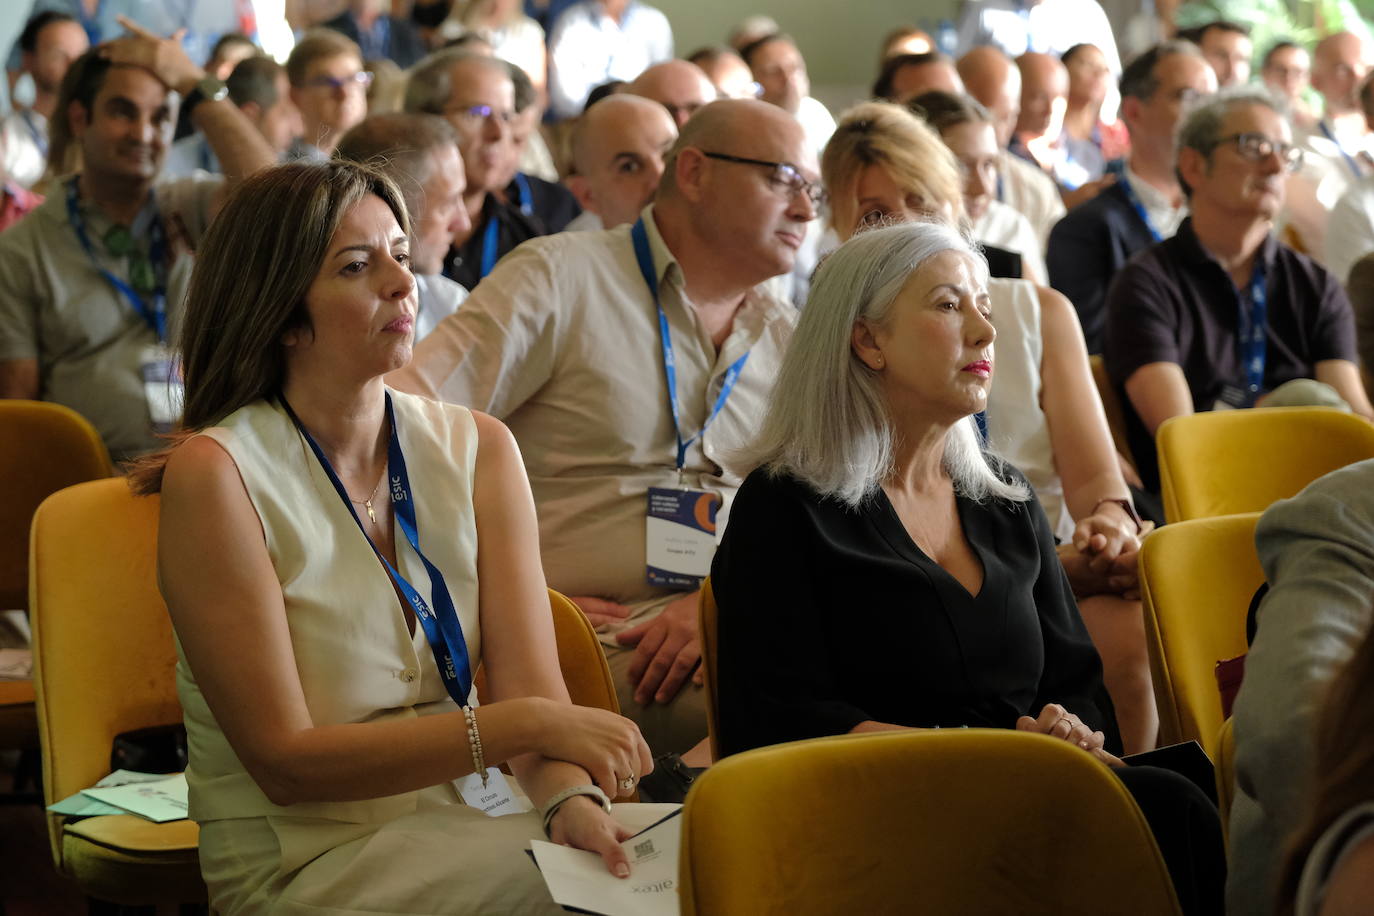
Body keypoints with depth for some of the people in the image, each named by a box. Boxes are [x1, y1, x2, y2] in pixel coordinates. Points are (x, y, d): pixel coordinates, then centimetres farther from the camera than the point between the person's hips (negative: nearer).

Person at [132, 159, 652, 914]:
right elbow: (284, 761, -15)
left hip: (467, 822, 5)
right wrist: (529, 721, -23)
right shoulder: (214, 474, -11)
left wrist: (572, 797, -27)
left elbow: (531, 681, -4)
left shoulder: (478, 449, 5)